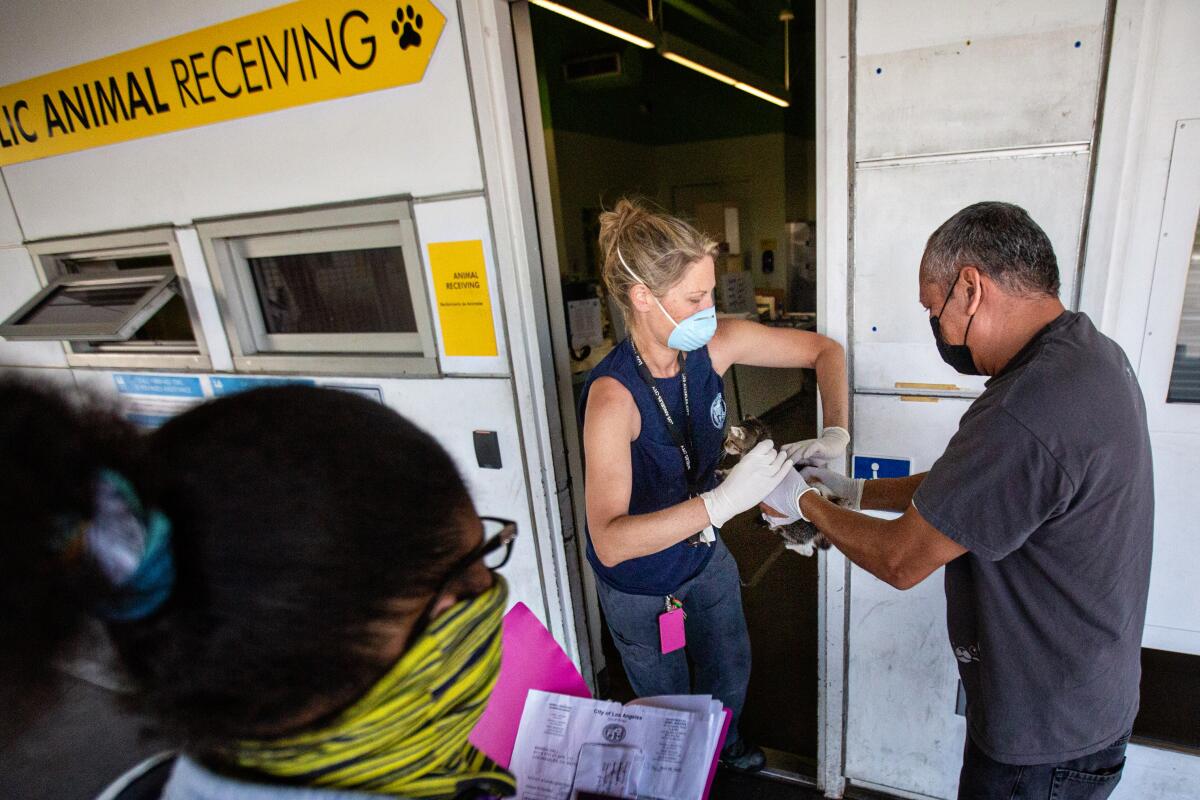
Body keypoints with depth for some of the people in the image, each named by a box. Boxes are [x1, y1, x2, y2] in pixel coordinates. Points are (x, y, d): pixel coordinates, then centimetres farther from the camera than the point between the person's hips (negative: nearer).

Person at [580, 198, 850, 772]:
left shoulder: (716, 344, -20)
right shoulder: (614, 394, -36)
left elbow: (824, 350, -5)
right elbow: (609, 541, -45)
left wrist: (835, 434, -20)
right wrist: (723, 500, -52)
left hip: (705, 553, 5)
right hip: (640, 583, -5)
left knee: (731, 675, 30)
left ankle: (723, 742, 65)